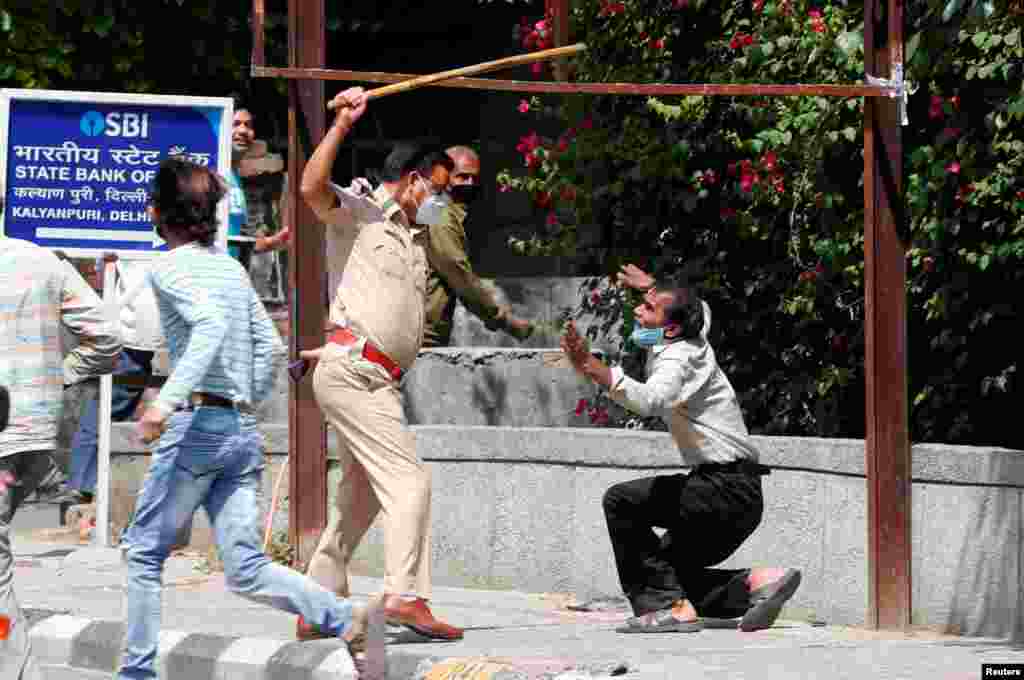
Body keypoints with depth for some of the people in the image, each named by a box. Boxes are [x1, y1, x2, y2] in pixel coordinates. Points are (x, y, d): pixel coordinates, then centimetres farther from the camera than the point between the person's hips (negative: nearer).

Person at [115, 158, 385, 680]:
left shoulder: (170, 268, -5)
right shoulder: (232, 268, 17)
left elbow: (210, 323, -23)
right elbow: (270, 349, 18)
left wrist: (168, 399, -31)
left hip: (195, 425, -7)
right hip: (243, 430, 7)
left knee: (144, 551, 8)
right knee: (246, 570, 2)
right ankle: (351, 621, -16)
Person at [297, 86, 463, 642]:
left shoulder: (415, 241, 25)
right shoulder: (358, 214, 0)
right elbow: (312, 188, -21)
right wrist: (342, 124, -22)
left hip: (376, 380, 10)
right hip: (351, 372, -10)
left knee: (361, 499, 12)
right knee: (409, 481, -17)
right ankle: (405, 596, -25)